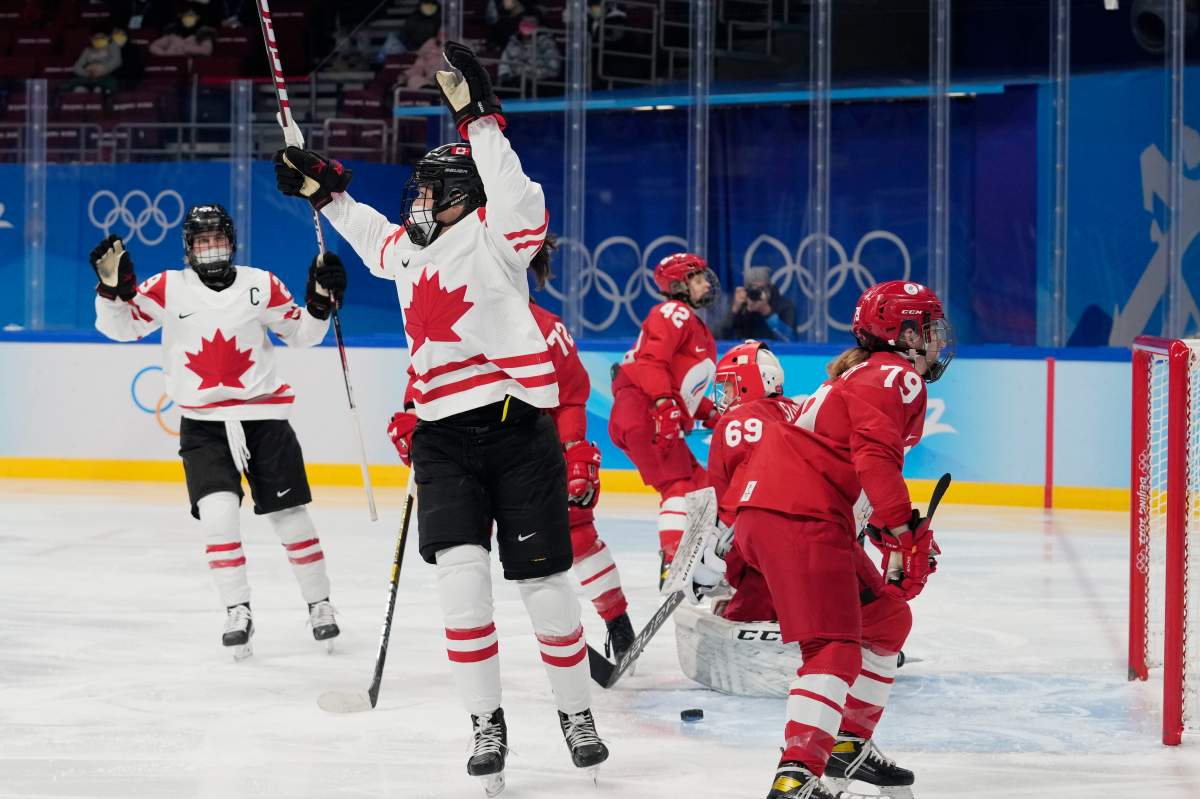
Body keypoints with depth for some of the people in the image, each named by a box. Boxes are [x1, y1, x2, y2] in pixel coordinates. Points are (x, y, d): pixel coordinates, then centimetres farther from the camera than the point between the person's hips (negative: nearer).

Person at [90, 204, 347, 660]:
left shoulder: (261, 285, 1)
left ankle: (319, 604, 22)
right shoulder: (168, 288, -1)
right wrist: (112, 287, -22)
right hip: (203, 422, -1)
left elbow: (300, 334, 8)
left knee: (289, 516, 5)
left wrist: (320, 301, -8)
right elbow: (121, 327, -6)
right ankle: (237, 613, -6)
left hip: (263, 414, 1)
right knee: (218, 511, -17)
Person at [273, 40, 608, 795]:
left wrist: (478, 115, -33)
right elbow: (372, 232, 39)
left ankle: (577, 711, 22)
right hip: (444, 438, 5)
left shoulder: (492, 237, -6)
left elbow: (516, 197, -29)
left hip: (518, 428, -5)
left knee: (545, 583, 2)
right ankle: (487, 723, 1)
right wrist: (325, 189, 34)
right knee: (461, 573, -11)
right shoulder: (405, 249, 15)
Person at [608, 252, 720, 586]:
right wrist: (664, 403, -31)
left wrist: (710, 414, 19)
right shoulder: (674, 313, -4)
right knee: (679, 484, -19)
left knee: (699, 485, 16)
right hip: (644, 413, -11)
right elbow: (652, 360, -20)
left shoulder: (696, 328, 29)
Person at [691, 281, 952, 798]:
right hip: (797, 519, -10)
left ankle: (848, 745, 26)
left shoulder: (862, 376, 27)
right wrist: (905, 533, -17)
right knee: (836, 649, -18)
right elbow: (875, 457, -20)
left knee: (887, 616, 20)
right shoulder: (896, 377, -5)